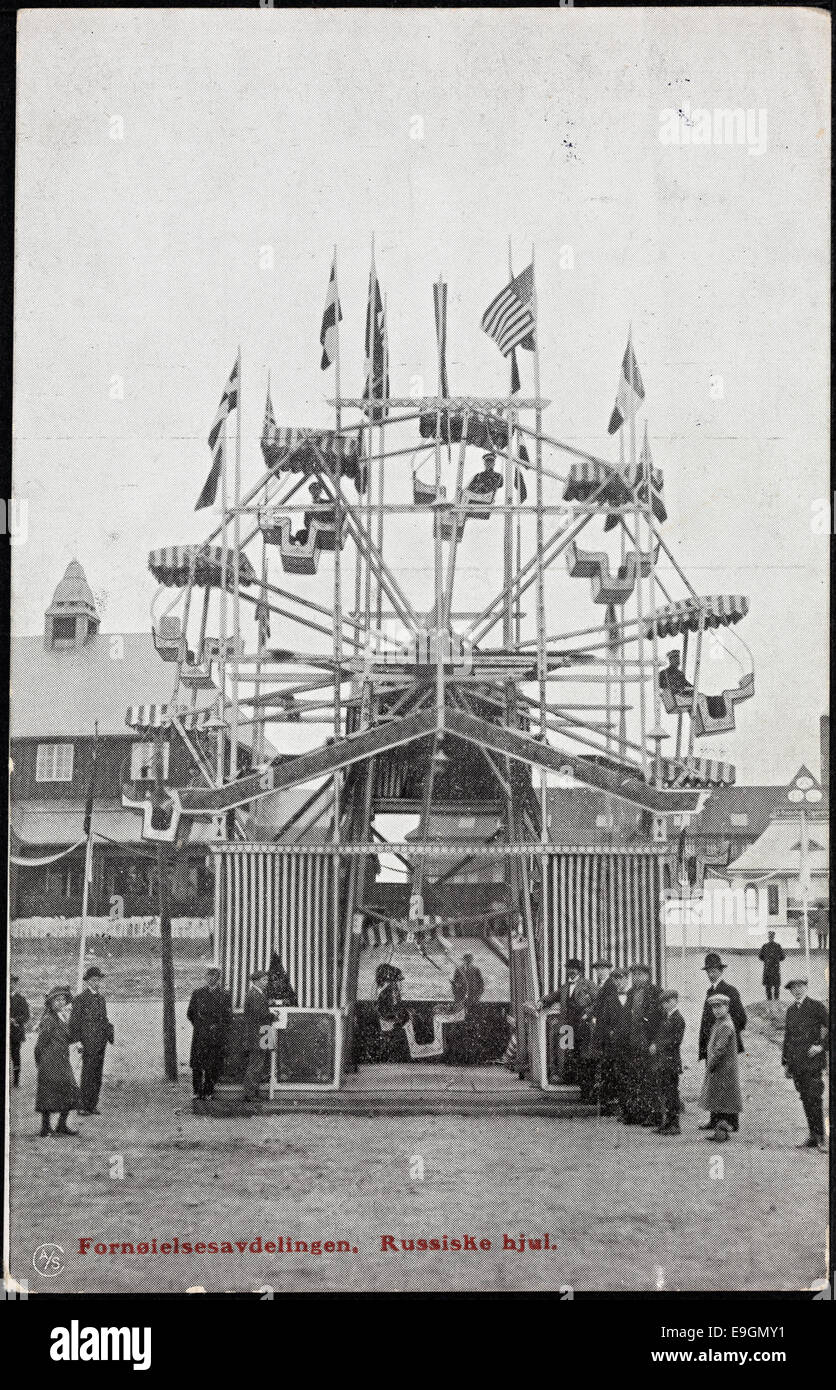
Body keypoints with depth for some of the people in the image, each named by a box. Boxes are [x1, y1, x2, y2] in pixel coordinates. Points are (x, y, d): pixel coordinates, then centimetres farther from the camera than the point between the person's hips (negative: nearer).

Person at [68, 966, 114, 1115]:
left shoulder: (101, 998, 17)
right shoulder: (80, 998, -6)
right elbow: (74, 1021, -7)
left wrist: (109, 1034, 14)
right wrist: (75, 1040, -12)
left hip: (101, 1041, 7)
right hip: (89, 1041, -7)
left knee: (97, 1075, 9)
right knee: (88, 1074, -7)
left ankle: (93, 1105, 15)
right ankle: (83, 1106, -3)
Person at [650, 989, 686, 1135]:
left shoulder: (678, 1019, -11)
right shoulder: (665, 1017, 15)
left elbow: (675, 1040, -17)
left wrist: (658, 1046, -15)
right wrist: (654, 1045, 4)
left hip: (670, 1062, -9)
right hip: (660, 1061, 9)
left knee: (671, 1093, -4)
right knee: (661, 1094, 11)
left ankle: (673, 1125, 1)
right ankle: (664, 1124, 17)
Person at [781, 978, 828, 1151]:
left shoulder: (817, 1007, -1)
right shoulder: (791, 1010, 16)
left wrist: (821, 1045, -14)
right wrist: (785, 1062, 17)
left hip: (812, 1062, -5)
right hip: (796, 1064, 5)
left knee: (814, 1099, -10)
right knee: (805, 1100, 7)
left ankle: (820, 1137, -4)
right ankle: (813, 1136, 12)